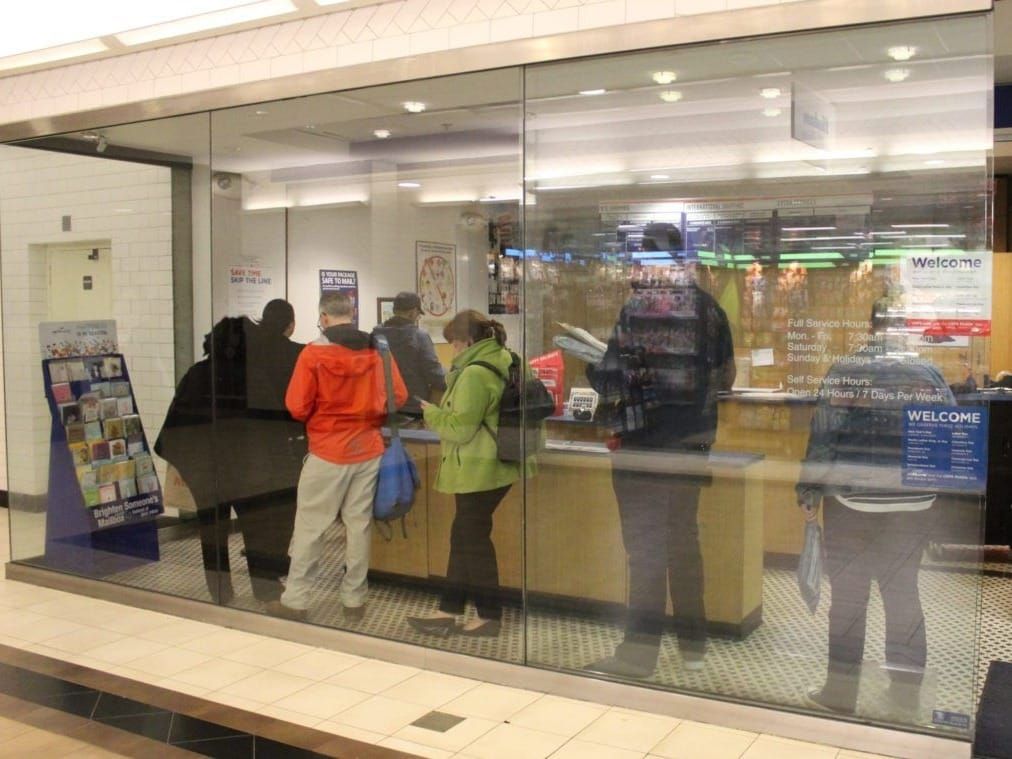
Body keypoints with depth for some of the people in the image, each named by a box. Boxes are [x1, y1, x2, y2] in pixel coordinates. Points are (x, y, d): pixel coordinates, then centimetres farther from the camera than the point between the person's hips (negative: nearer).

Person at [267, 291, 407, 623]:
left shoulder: (314, 353, -10)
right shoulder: (378, 350, -1)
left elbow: (297, 407, -10)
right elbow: (399, 397, 2)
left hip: (327, 453, -3)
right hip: (369, 450, 3)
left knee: (309, 527, 7)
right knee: (359, 526, 9)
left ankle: (295, 599, 14)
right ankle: (354, 600, 16)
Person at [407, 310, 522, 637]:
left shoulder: (474, 374, -20)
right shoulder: (501, 364, 10)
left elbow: (461, 428, -22)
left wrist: (432, 413, -7)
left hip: (477, 471, -10)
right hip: (489, 466, 10)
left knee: (473, 539, 2)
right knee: (464, 536, 15)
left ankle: (490, 616, 13)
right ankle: (450, 610, 23)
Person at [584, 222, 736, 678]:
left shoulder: (638, 307, -14)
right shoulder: (708, 307, 6)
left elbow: (615, 382, -17)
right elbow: (726, 377, 10)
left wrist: (589, 367, 3)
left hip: (643, 440, -6)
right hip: (694, 439, 6)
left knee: (645, 544, 1)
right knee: (684, 536, 17)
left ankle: (640, 650, 8)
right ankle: (692, 643, 26)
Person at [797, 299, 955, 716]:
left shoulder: (844, 372, -10)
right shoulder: (930, 374, -1)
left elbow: (822, 437, -12)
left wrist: (809, 492, -4)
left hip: (851, 503, -3)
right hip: (913, 506, 3)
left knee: (847, 597, 8)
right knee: (903, 594, 16)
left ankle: (841, 692, 17)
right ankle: (906, 692, 25)